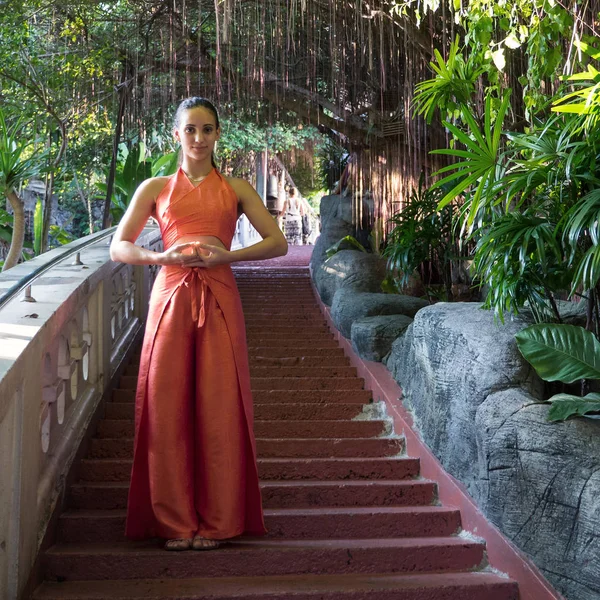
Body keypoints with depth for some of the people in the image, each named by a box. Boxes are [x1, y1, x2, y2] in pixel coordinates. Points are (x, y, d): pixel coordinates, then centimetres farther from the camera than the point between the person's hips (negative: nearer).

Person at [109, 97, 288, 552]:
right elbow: (119, 247, 6)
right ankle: (174, 521, 9)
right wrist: (162, 256, -12)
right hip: (170, 298, 0)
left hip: (219, 301, 0)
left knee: (219, 409, -2)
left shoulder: (236, 189, 12)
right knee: (167, 409, -2)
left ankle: (216, 521, 9)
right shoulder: (155, 188, 12)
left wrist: (227, 255, -10)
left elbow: (278, 243, 4)